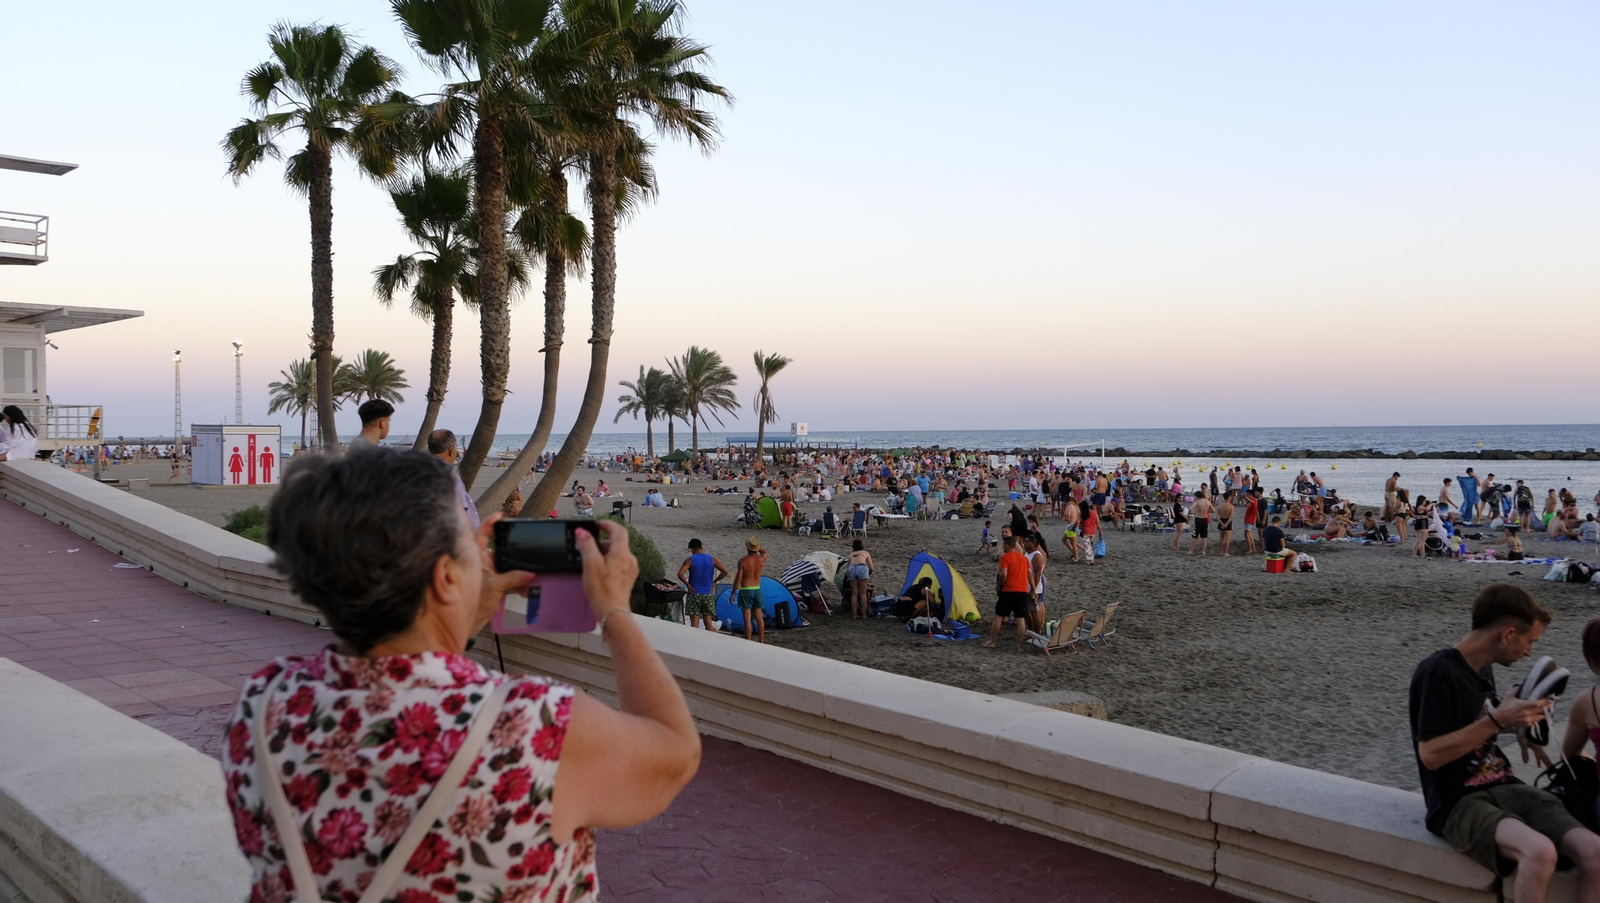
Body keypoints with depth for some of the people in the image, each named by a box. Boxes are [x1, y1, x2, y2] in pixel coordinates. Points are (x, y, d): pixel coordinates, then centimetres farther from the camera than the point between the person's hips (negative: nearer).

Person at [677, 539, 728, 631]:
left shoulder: (690, 560, -7)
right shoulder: (711, 559, 1)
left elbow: (680, 574, -20)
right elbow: (725, 571, -1)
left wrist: (688, 584, -7)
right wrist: (714, 582, 7)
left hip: (694, 595, -2)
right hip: (708, 595, 2)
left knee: (694, 624, 2)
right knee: (708, 624, 7)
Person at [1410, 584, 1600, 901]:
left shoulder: (1483, 668, 11)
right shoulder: (1436, 672, -15)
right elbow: (1430, 754, -20)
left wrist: (1517, 715, 8)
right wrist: (1497, 720, -22)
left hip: (1509, 789, 8)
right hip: (1460, 803, -8)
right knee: (1540, 852, -34)